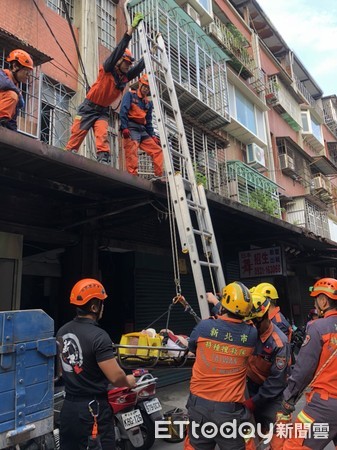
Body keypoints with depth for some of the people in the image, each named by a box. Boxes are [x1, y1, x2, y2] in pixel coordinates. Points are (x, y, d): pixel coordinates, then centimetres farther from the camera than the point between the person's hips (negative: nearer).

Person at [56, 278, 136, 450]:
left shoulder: (62, 331, 1)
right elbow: (115, 377, -24)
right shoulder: (98, 336, -23)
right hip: (93, 408, -7)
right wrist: (129, 381, -3)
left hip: (68, 406, 7)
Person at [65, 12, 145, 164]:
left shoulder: (125, 77, 6)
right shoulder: (107, 69, -10)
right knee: (77, 135, -3)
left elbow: (140, 66, 4)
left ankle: (104, 160, -25)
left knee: (102, 136, -15)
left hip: (103, 111, 5)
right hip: (88, 107, -4)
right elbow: (119, 49, -20)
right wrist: (131, 28, -25)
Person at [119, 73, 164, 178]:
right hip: (131, 129, -6)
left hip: (143, 131, 7)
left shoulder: (148, 103, 23)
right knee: (132, 153, -21)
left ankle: (159, 176, 1)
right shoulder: (130, 95, 6)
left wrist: (152, 135, 11)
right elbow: (123, 111, -8)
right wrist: (124, 127, -21)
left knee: (157, 150, 0)